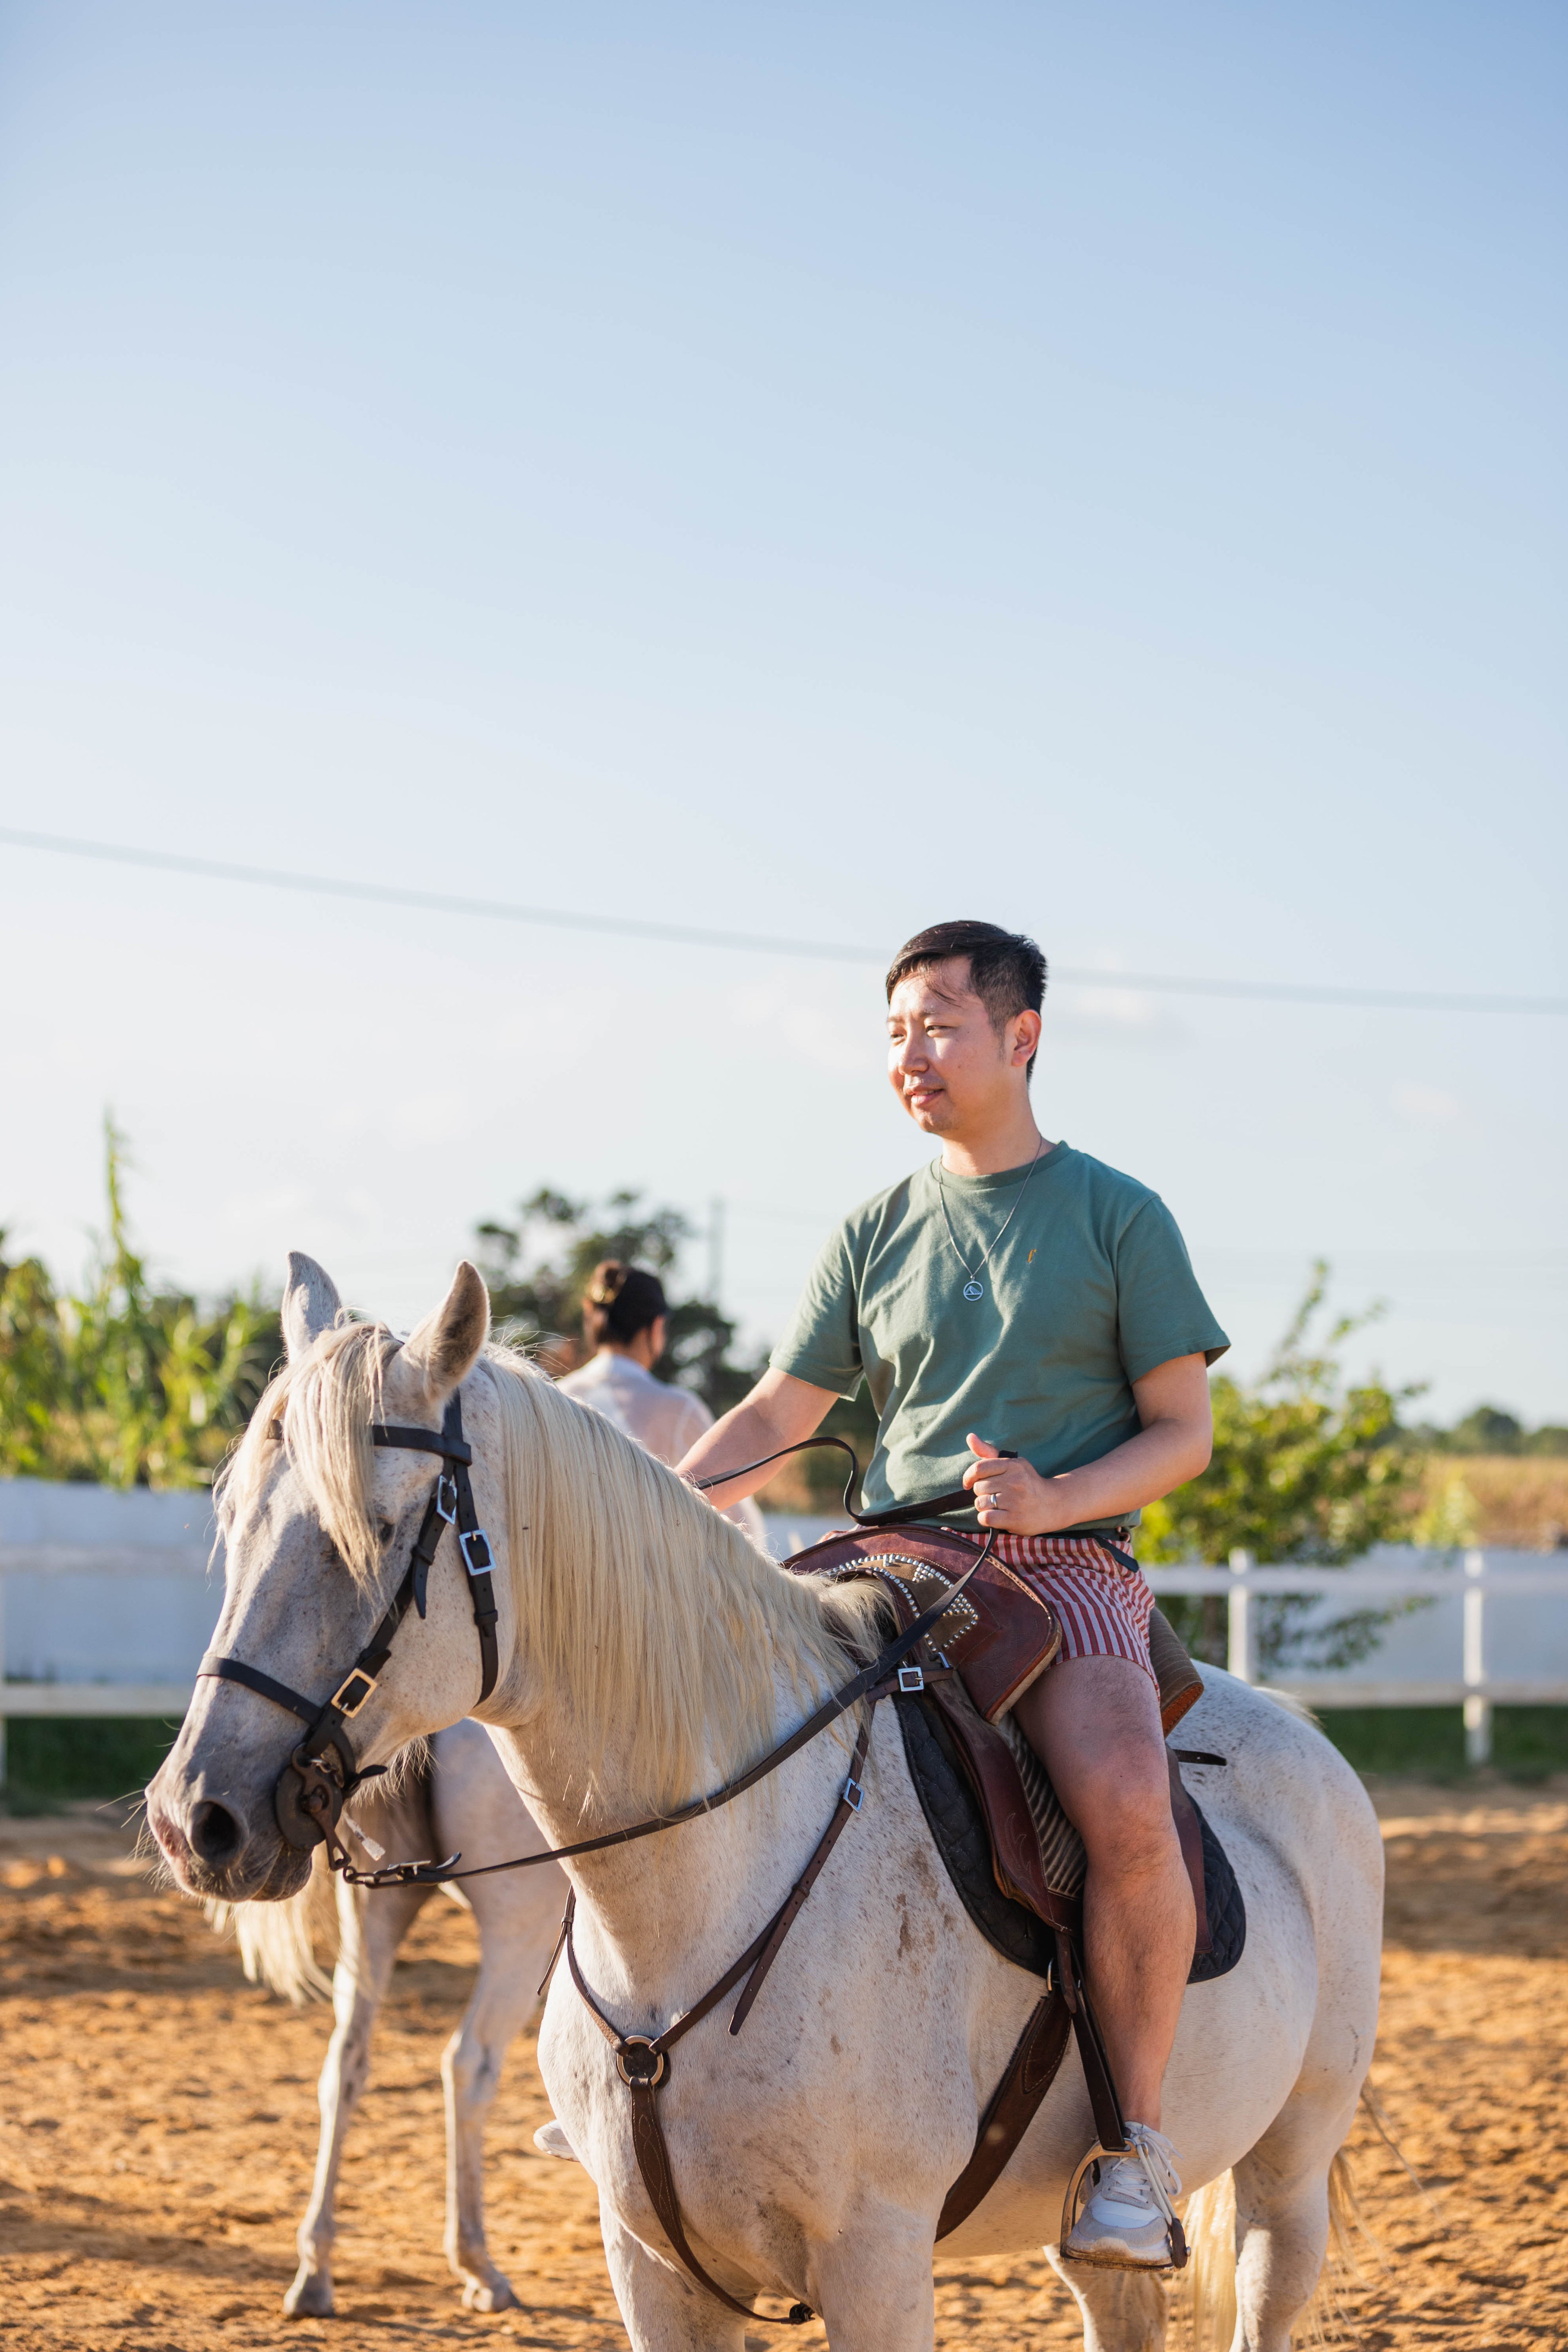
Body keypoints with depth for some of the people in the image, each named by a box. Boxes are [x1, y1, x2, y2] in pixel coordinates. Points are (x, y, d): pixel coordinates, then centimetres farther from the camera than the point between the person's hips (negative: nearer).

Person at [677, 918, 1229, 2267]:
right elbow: (778, 1415, 18)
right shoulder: (878, 1234, 17)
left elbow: (1184, 1432, 4)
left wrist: (1053, 1496, -15)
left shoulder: (1119, 1217, 6)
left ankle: (1139, 2137, -20)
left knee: (1126, 1807, -33)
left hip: (1069, 1571, -4)